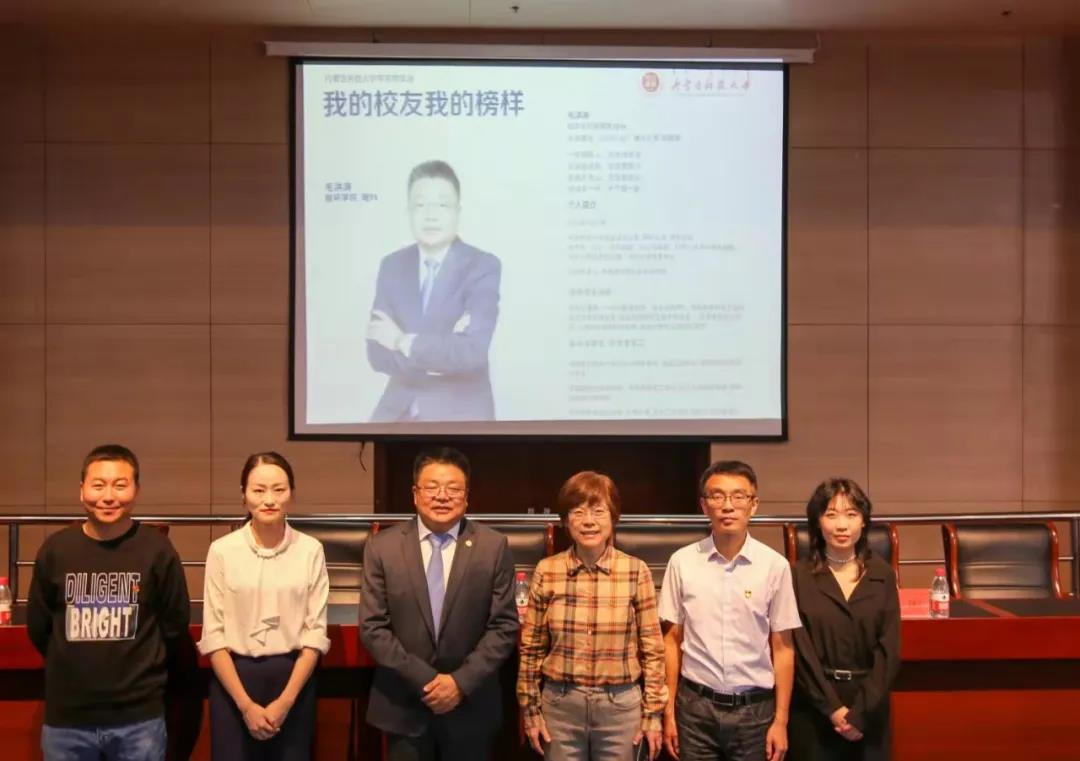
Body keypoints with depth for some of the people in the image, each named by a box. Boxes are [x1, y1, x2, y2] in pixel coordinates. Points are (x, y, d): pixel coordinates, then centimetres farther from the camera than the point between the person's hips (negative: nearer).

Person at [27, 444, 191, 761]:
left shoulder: (157, 549, -6)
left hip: (139, 717, -1)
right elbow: (37, 627, 8)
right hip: (66, 717, 2)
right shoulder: (56, 549, -3)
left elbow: (175, 625, 2)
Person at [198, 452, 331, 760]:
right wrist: (246, 704, -10)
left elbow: (316, 632, -3)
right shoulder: (222, 551, -5)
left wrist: (286, 701, -10)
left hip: (294, 679, 1)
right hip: (233, 679, 0)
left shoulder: (311, 550, -4)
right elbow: (213, 636, -4)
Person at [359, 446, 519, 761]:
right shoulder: (382, 547, -3)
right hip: (402, 707, 0)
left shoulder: (493, 546, -3)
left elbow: (505, 625, -3)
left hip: (471, 706, 0)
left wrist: (461, 681, -12)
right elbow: (372, 627, -5)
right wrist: (424, 680, -13)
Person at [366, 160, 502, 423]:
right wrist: (444, 347, -18)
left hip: (460, 413, -4)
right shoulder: (392, 266, 3)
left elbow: (472, 351, -22)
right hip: (399, 411, 4)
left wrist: (404, 342, -14)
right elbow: (377, 353, -5)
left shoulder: (484, 266, -10)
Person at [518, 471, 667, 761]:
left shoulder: (636, 571, -5)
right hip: (560, 704, 1)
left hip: (620, 705, -1)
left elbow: (652, 648, -1)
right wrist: (530, 709, 4)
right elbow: (531, 647, 4)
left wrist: (653, 713, -1)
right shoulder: (546, 571, -3)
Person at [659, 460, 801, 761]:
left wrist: (781, 720, 0)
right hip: (696, 706, 1)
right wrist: (669, 712, 4)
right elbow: (672, 640, 3)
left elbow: (782, 648, 0)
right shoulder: (682, 562, -4)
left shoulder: (775, 565, -6)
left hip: (755, 708, 0)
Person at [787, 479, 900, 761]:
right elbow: (801, 651, -8)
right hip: (814, 708, -2)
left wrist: (860, 712, -10)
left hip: (869, 707, 2)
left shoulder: (882, 574, 2)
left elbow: (889, 649, -2)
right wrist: (833, 708, -14)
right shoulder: (799, 576, -5)